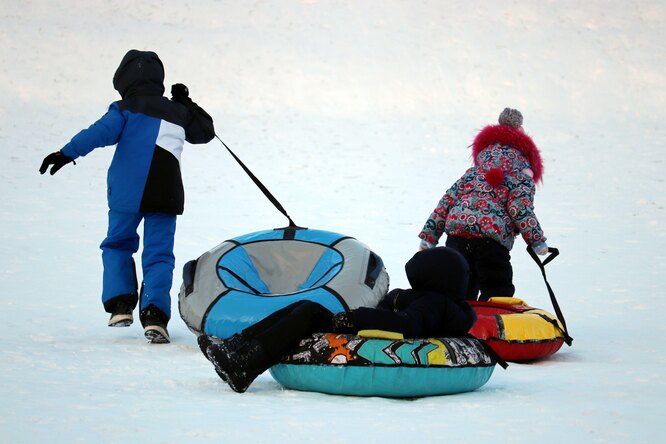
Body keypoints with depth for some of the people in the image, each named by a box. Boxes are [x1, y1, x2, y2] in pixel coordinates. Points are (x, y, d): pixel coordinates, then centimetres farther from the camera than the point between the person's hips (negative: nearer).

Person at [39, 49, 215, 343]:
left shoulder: (126, 109, 6)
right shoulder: (177, 111, 17)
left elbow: (101, 132, -11)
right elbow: (205, 131, 33)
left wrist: (67, 153, -15)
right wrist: (186, 104, 40)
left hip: (126, 191, -2)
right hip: (166, 195, 2)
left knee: (117, 245, 18)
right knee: (159, 255, 3)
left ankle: (120, 304, 5)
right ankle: (155, 314, -16)